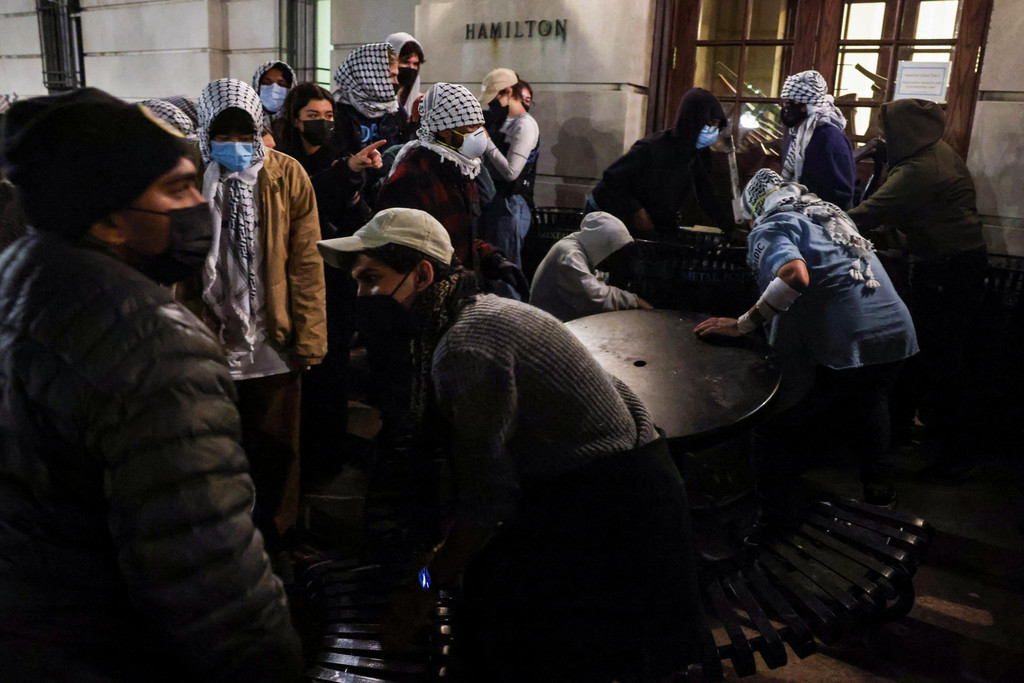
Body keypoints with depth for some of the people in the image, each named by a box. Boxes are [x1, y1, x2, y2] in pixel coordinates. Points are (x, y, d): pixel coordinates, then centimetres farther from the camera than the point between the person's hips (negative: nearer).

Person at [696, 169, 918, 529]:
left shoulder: (770, 228, -2)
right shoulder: (834, 215, 23)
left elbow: (795, 274, -22)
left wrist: (743, 324, -18)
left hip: (846, 347, -8)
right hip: (897, 331, 9)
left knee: (774, 434, 2)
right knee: (868, 401, 36)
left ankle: (777, 526, 6)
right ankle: (879, 489, 49)